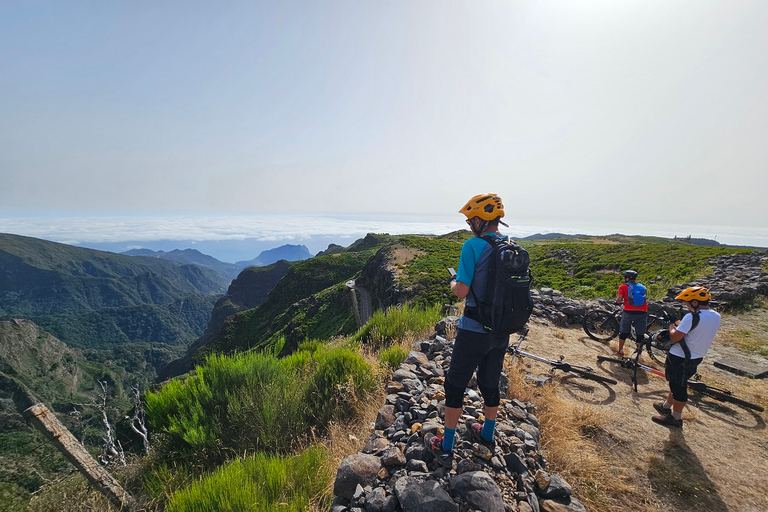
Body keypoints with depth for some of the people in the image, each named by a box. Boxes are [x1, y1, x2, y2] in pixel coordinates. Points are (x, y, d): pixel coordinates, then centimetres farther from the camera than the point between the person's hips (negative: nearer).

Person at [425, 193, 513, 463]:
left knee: (455, 384, 9)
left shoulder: (473, 245, -19)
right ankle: (487, 433, 42)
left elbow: (462, 291, -22)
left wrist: (453, 283, 0)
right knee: (490, 382, 23)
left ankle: (446, 445, 22)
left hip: (475, 330, -7)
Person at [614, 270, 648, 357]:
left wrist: (621, 301, 18)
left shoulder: (623, 286, 4)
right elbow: (645, 299, 20)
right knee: (640, 334, 12)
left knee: (624, 332, 11)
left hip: (629, 312, -3)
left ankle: (620, 351, 19)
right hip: (642, 313, 3)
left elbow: (618, 300, -5)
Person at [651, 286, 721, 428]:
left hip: (679, 358, -8)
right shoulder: (716, 316, 2)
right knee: (678, 383, 23)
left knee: (678, 386, 6)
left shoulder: (692, 316, -25)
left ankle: (676, 418, 20)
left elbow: (674, 337, -22)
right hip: (696, 357, 8)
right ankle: (666, 406, 40)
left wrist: (672, 326, -4)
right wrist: (681, 325, 8)